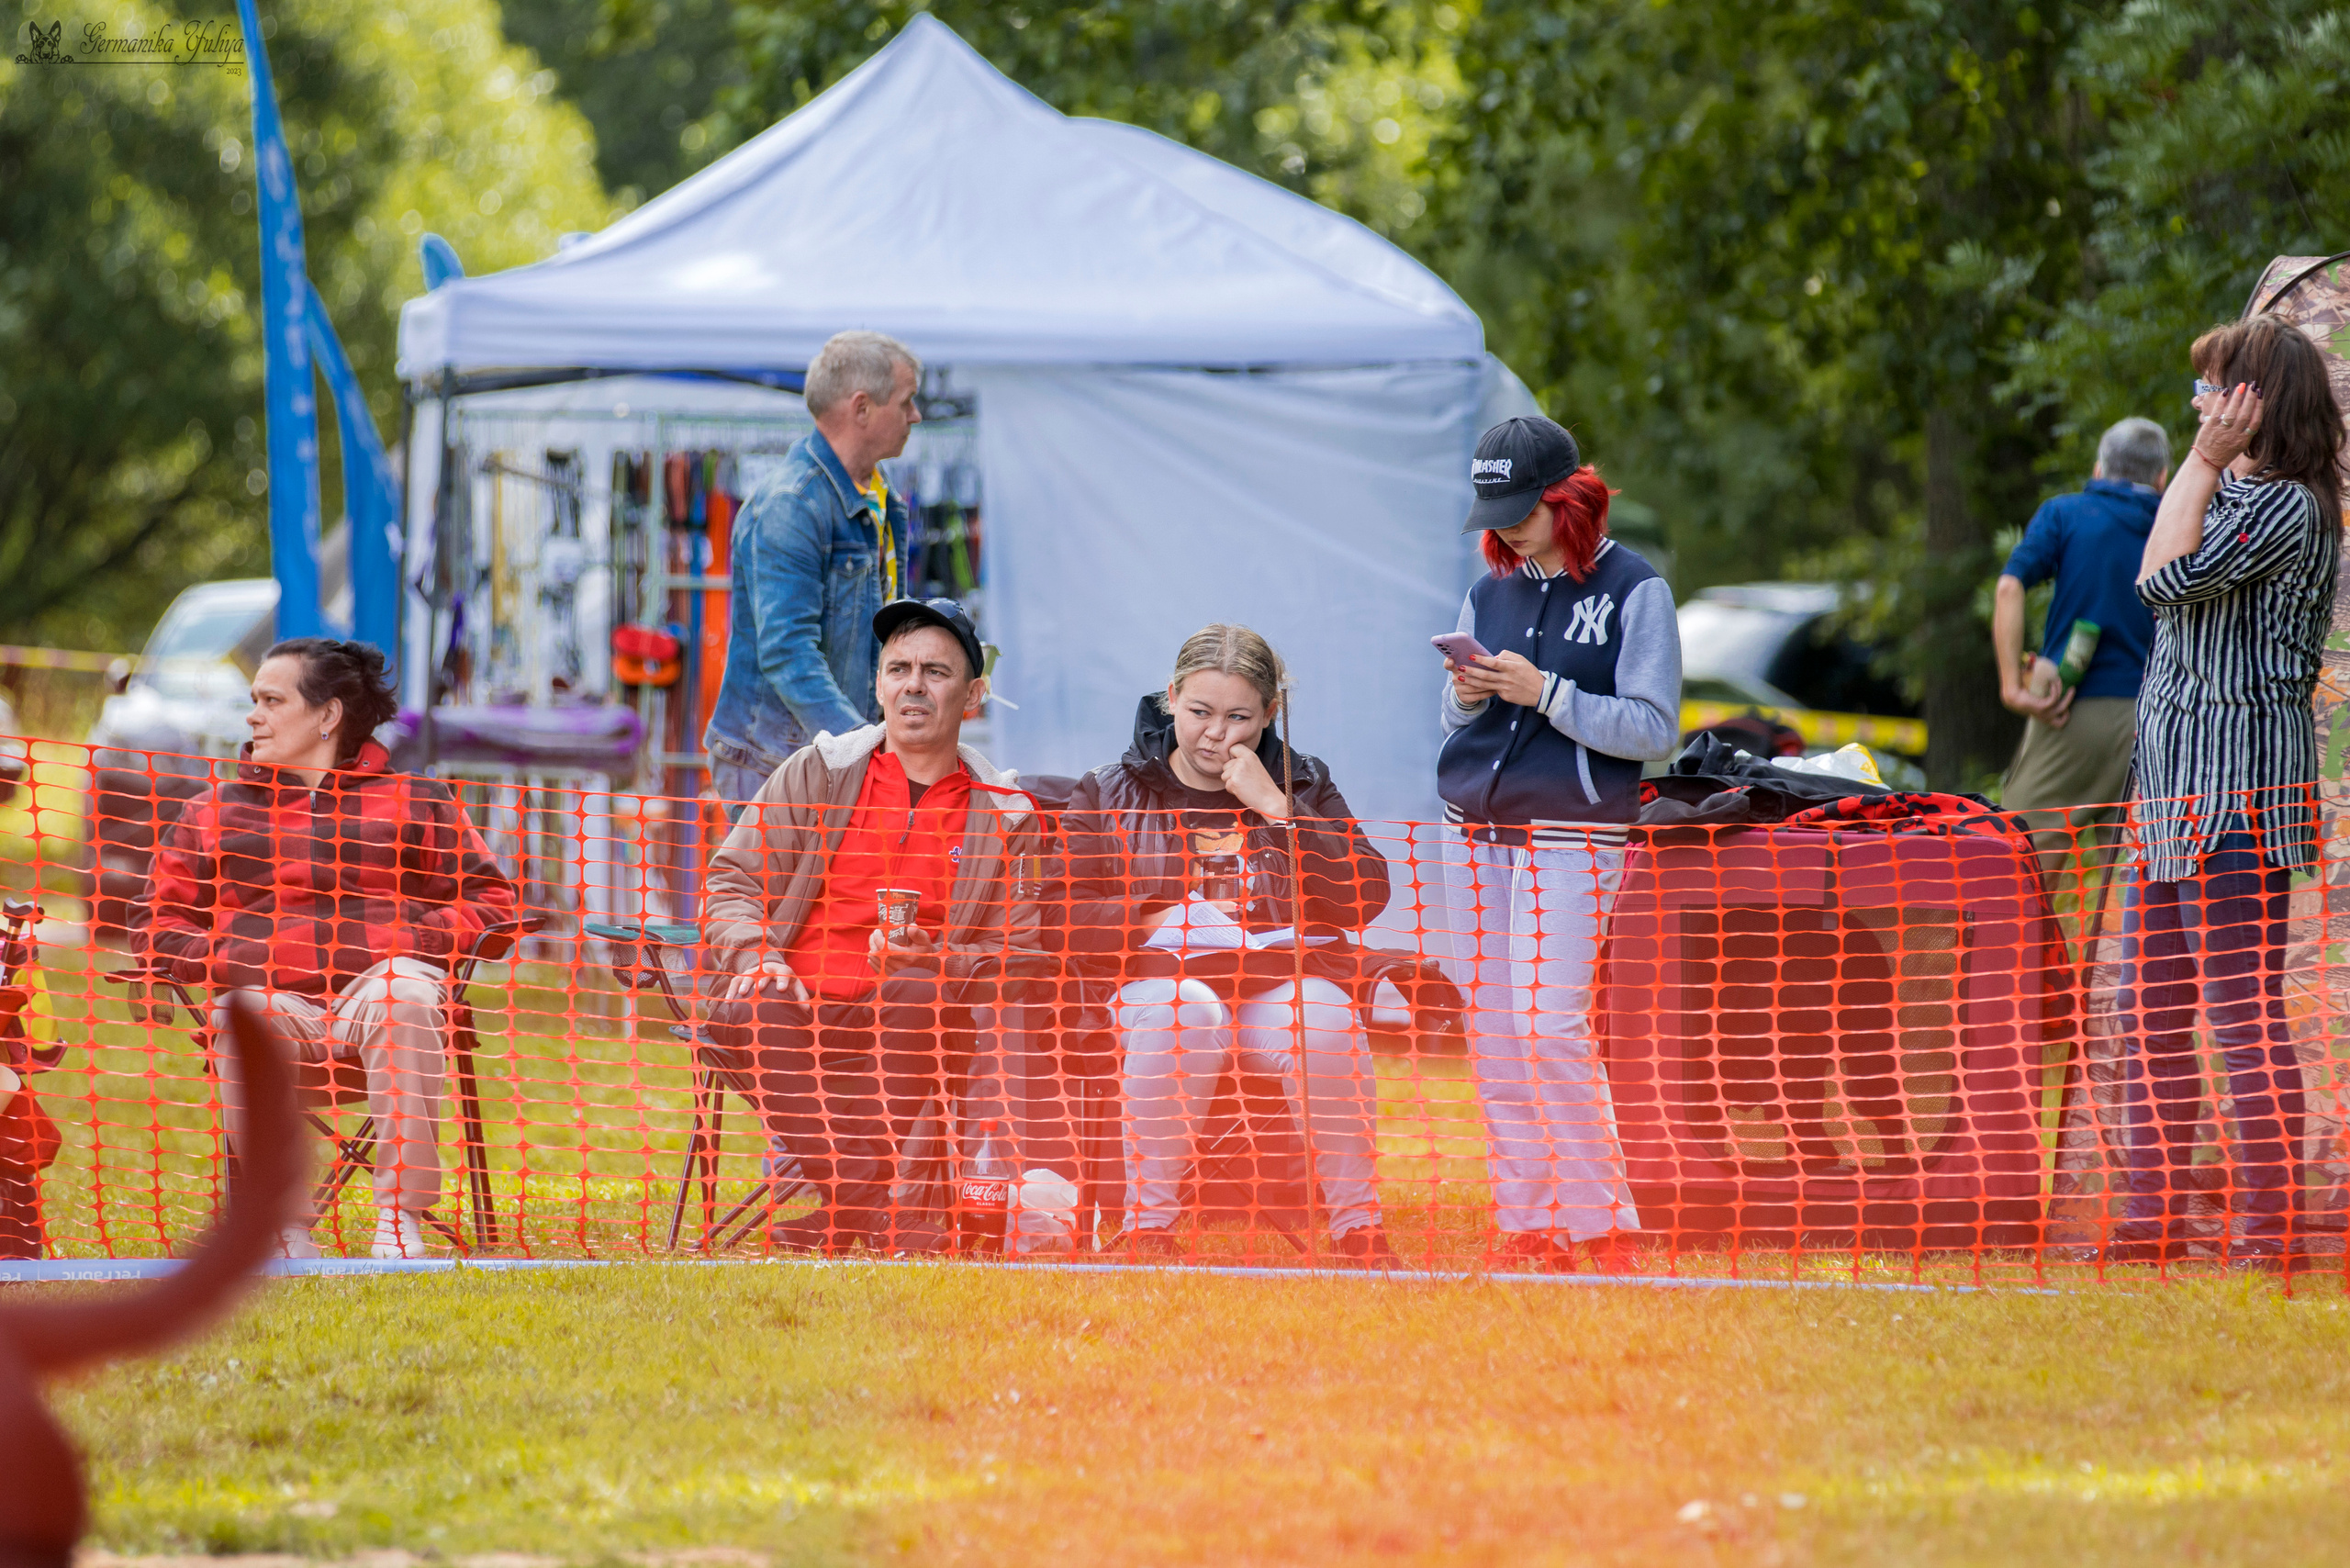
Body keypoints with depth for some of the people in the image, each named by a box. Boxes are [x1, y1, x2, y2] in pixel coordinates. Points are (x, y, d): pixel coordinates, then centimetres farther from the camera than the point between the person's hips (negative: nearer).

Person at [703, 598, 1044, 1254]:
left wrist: (932, 958, -15)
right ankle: (881, 1220, -35)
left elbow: (1020, 961, 6)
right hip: (799, 1006, 1)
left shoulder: (1006, 817, 11)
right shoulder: (820, 771, 13)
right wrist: (756, 956, -11)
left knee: (916, 991, -35)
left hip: (907, 1029, -1)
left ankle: (845, 1213, -31)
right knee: (747, 1013, -33)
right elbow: (732, 879, 11)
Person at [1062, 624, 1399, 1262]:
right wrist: (1157, 919, -15)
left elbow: (1367, 897, 0)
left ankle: (1358, 1226, -20)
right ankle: (1149, 1226, -29)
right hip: (1163, 973, -1)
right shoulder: (1110, 796, 13)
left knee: (1325, 1018, -34)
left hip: (1281, 984, 1)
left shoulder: (1302, 787, 16)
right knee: (1181, 1010, -37)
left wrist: (1276, 809, -5)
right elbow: (1064, 914, 1)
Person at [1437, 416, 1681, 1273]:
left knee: (1549, 1024, -14)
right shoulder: (1491, 592, 13)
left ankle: (1605, 1225, -8)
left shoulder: (1634, 591, -4)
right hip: (1474, 829, 6)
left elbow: (1652, 728, -9)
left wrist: (1544, 692, -18)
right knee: (1491, 1029, 3)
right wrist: (1467, 696, -5)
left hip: (1574, 832, -6)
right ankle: (1525, 1227, 7)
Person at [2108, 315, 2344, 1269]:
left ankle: (2271, 1227, -6)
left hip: (2238, 795, -10)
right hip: (2173, 792, 10)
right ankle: (2155, 1213, 17)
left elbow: (2164, 578, -21)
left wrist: (2203, 460, -18)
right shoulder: (2237, 496, 17)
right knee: (2151, 1012, 12)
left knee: (2243, 1012, -9)